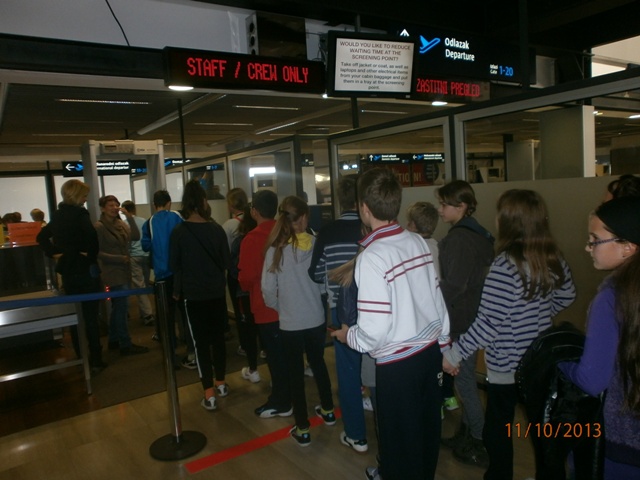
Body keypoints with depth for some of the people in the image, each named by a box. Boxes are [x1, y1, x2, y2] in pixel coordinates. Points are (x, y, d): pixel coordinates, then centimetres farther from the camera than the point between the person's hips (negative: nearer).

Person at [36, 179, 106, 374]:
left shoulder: (57, 215, 9)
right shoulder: (79, 214, -15)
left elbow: (41, 237, 18)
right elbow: (91, 235, -31)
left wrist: (54, 253, 8)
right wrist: (90, 255, -15)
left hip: (67, 271, 7)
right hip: (85, 270, -7)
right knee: (91, 316, 0)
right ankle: (95, 360, 4)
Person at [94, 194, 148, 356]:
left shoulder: (121, 224, 7)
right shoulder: (99, 227, -12)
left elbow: (135, 237, -6)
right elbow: (97, 252, -15)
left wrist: (130, 217, -13)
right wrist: (119, 258, -19)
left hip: (123, 271, 8)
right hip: (112, 272, -8)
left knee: (117, 307, 16)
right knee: (122, 307, -7)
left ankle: (114, 341, 28)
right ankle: (125, 345, 0)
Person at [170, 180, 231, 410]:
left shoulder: (179, 231, -10)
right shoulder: (216, 229, -5)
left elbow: (173, 265, -2)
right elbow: (226, 262, 4)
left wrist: (177, 291, 15)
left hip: (193, 294, -2)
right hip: (217, 292, 3)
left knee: (201, 342, 4)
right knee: (218, 337, 15)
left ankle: (209, 394, 6)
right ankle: (220, 383, 29)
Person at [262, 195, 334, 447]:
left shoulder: (276, 249, -15)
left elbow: (268, 289, -13)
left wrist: (278, 306, 5)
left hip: (290, 322, -3)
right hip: (316, 319, 3)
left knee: (296, 372, 11)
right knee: (318, 363, 24)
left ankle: (302, 429, 21)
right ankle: (328, 411, 43)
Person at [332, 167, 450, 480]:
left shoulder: (371, 256, -22)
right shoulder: (418, 242, -4)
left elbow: (374, 330, -23)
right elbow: (438, 300, 3)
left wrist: (347, 336, -3)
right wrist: (443, 344, 15)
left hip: (398, 362, -6)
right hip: (431, 351, 7)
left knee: (400, 439, 16)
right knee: (426, 429, 25)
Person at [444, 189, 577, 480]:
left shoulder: (504, 265, -25)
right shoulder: (553, 258, -3)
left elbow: (487, 325, -25)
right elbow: (567, 296, 14)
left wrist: (455, 354, -14)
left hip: (506, 366, -7)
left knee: (497, 431, 12)